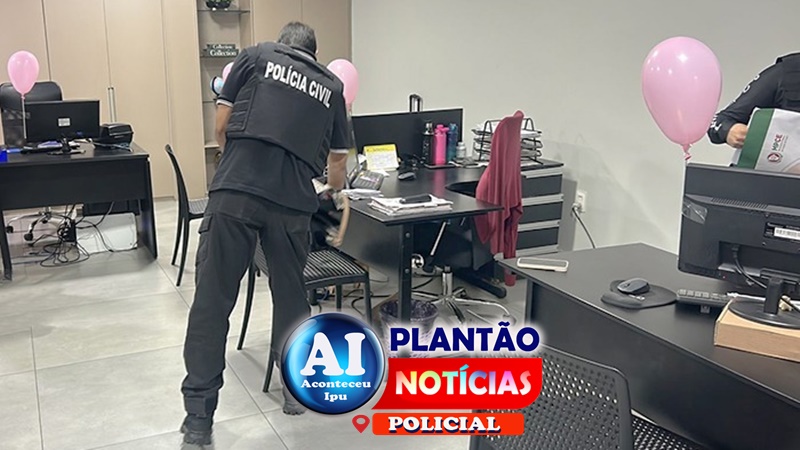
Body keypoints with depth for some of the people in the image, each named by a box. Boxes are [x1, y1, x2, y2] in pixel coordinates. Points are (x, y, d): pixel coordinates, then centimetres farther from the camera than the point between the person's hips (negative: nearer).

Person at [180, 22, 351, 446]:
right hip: (292, 201, 2)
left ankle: (199, 415, 5)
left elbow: (222, 128, 12)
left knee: (213, 298, 3)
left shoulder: (256, 56, 17)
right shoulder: (331, 86, 22)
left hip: (235, 191, -2)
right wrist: (333, 192, 51)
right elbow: (337, 164, 29)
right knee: (290, 293, 19)